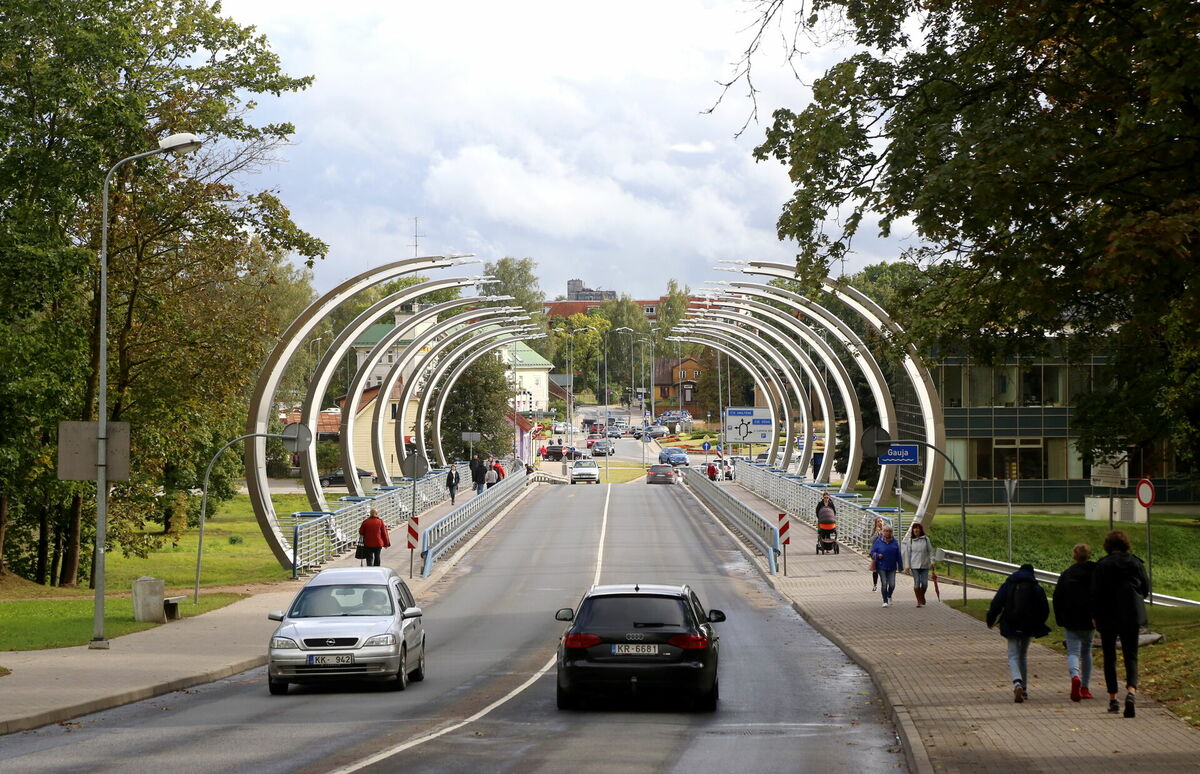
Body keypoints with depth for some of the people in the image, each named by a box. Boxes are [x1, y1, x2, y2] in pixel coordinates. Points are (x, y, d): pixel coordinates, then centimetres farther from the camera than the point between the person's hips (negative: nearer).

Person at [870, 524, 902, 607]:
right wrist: (877, 555, -20)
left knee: (892, 584, -1)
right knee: (884, 584, -6)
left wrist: (900, 566, 6)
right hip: (882, 567, -2)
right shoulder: (878, 542, -2)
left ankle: (889, 596, 29)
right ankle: (885, 601, 4)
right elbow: (872, 553, 1)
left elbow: (898, 556, 8)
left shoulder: (894, 543, 5)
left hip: (892, 567, 2)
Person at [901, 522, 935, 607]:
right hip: (914, 565, 0)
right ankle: (919, 601, 3)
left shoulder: (926, 539, 3)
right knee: (917, 582, -5)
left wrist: (932, 561, -5)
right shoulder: (910, 540, 3)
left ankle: (922, 597, 26)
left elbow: (930, 551, 6)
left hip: (924, 565, 1)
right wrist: (907, 566, 0)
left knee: (924, 583, -1)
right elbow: (907, 553, 5)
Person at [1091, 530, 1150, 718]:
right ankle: (1131, 691, -24)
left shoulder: (1102, 566, -6)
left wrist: (1094, 616, 3)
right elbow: (1146, 589, 7)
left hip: (1108, 617, -1)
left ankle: (1112, 698, 12)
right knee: (1131, 656, 2)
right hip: (1131, 616, 1)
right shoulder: (1136, 563, 1)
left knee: (1109, 657, 11)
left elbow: (1096, 593, -7)